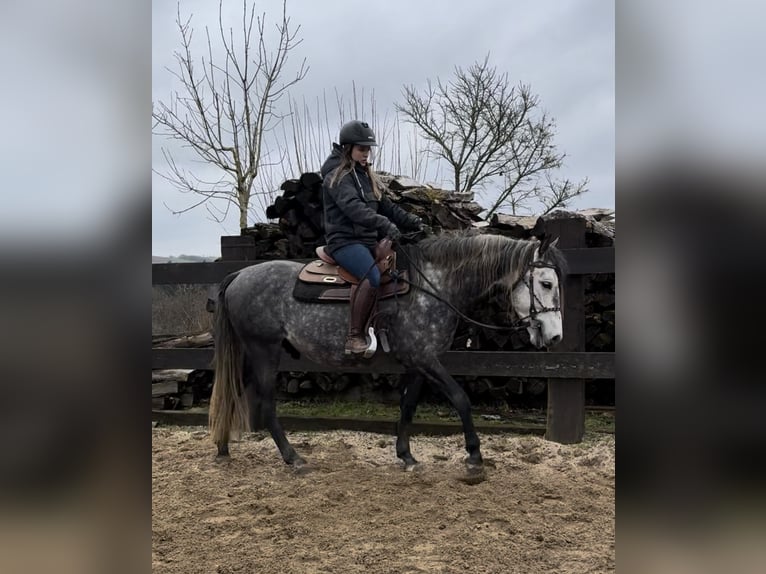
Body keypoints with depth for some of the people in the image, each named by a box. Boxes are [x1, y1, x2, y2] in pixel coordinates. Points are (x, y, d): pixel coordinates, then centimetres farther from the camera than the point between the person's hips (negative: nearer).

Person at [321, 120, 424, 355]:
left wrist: (413, 221, 3)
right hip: (345, 241, -9)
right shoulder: (337, 177, -6)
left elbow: (386, 206, 18)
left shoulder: (366, 176, 21)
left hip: (369, 240, 9)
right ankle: (354, 337, -26)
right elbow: (353, 208, -23)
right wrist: (384, 224, -35)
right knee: (373, 277, -33)